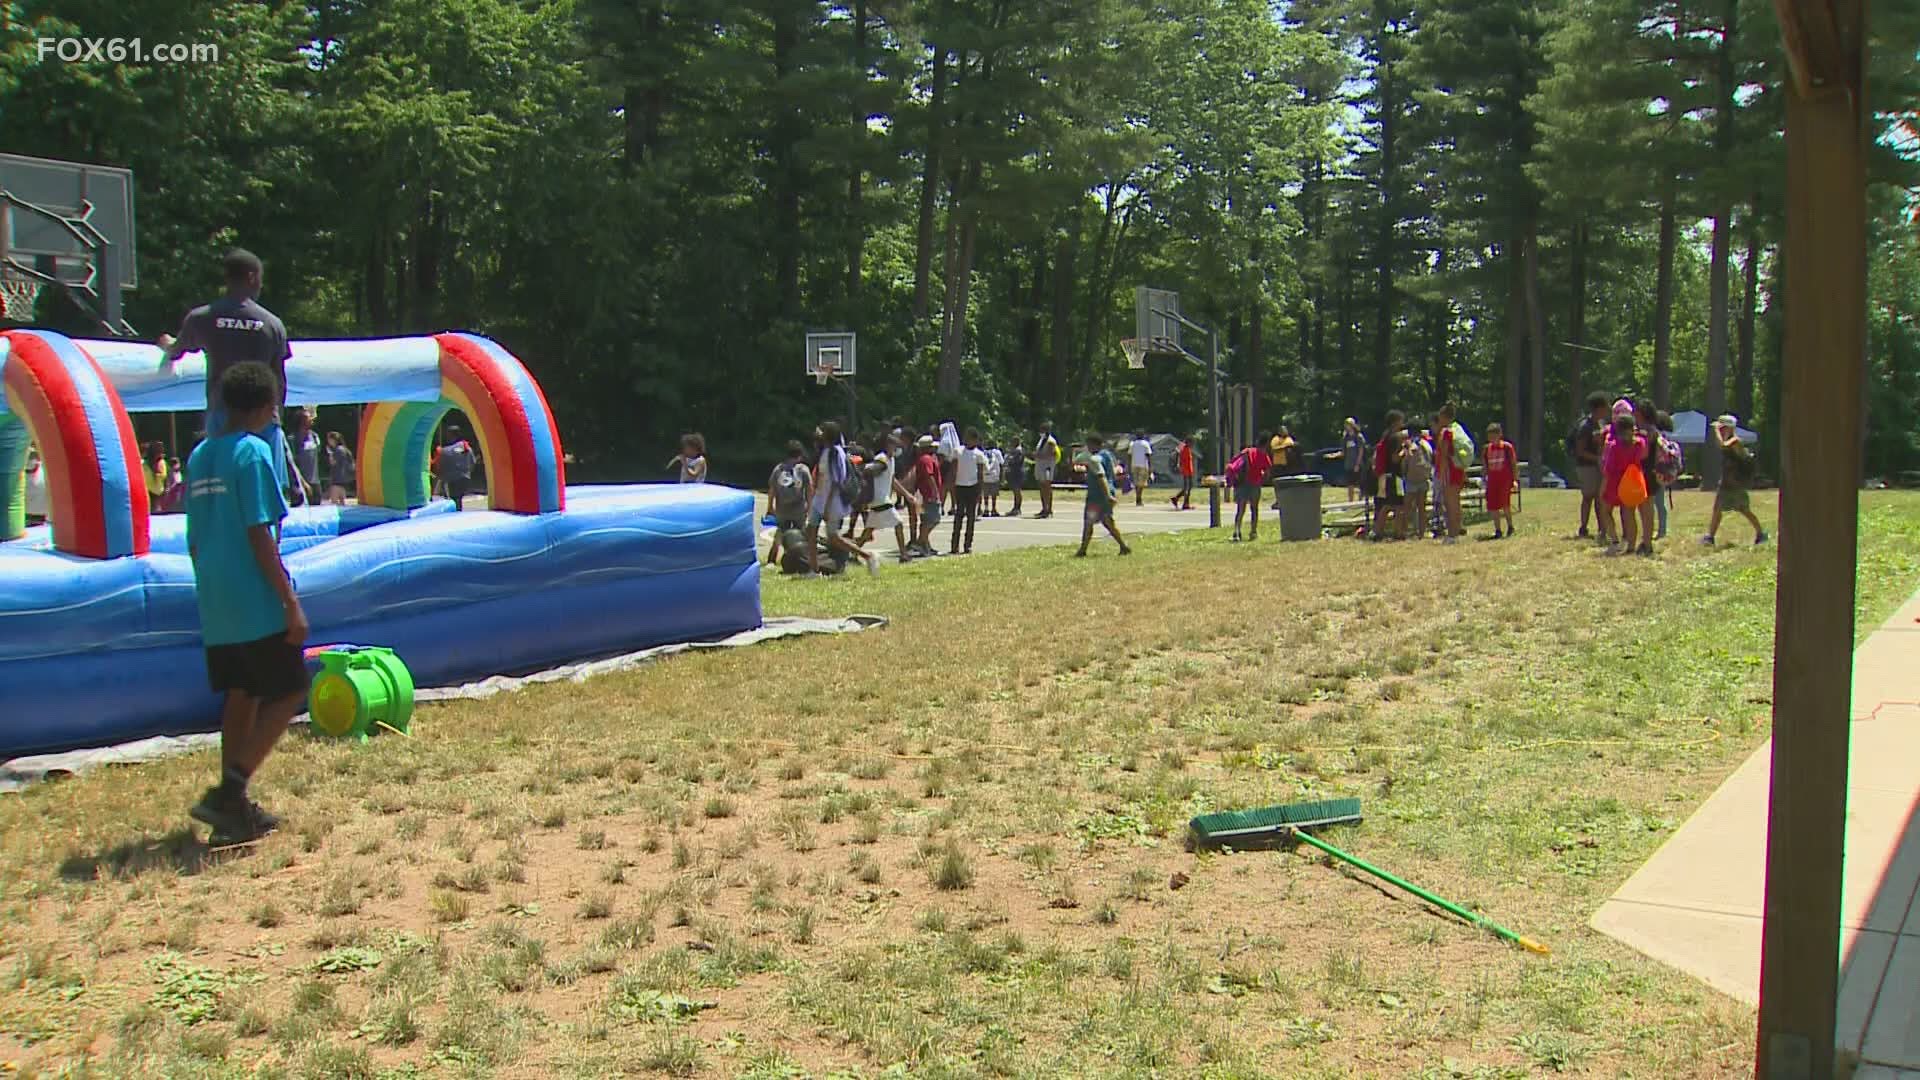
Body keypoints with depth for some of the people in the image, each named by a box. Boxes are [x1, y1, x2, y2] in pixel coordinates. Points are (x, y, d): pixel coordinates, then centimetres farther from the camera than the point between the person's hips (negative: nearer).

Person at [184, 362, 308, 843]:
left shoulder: (199, 456, 11)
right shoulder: (252, 451, -12)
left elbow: (195, 540, 15)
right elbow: (259, 537, -17)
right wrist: (292, 603, -14)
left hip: (215, 607, 8)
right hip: (256, 605, -8)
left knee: (241, 697, 15)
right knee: (289, 692, 1)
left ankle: (233, 808, 17)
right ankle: (228, 790, -9)